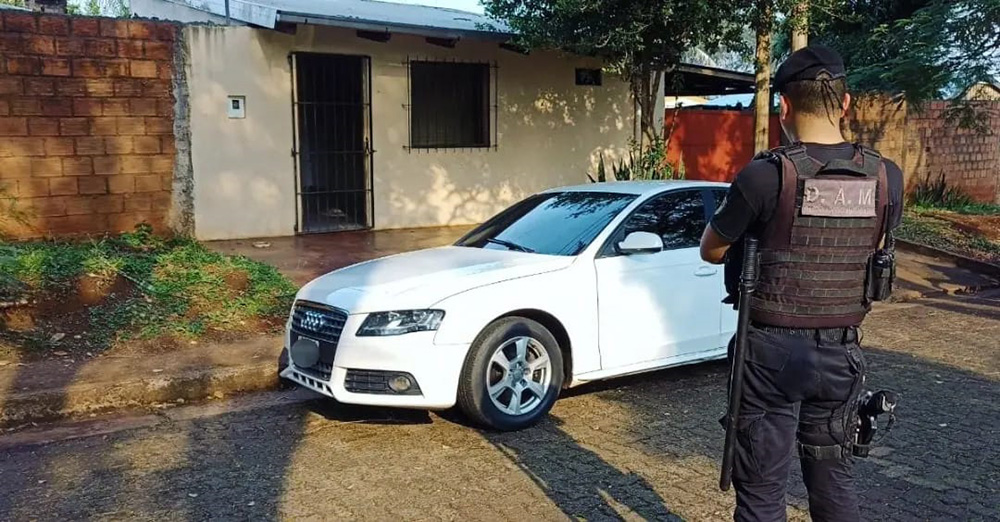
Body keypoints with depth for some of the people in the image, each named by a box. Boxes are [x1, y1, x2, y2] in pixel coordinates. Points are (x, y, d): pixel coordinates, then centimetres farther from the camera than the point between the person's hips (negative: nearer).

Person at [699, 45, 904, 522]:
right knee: (834, 479, 20)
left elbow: (710, 251, -4)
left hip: (773, 349, -4)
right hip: (841, 351, 5)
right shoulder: (886, 178, -3)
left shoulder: (766, 174, -17)